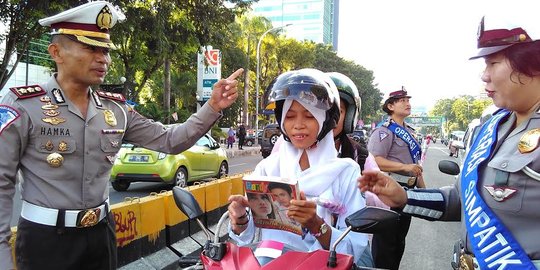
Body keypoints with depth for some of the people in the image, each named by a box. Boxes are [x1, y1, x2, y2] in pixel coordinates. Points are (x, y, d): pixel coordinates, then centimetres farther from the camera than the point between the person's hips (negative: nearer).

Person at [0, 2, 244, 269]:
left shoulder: (116, 109, 2)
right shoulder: (22, 105, -12)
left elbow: (169, 141, 2)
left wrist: (212, 107, -10)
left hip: (101, 233, 5)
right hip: (46, 238, -5)